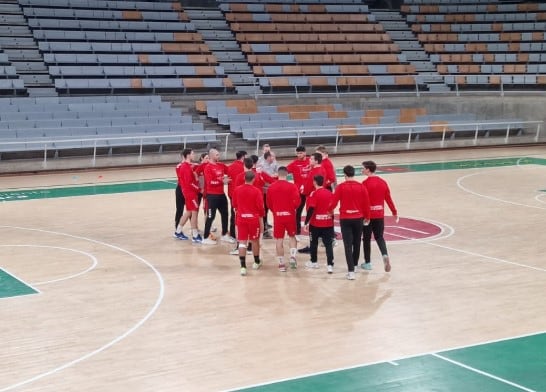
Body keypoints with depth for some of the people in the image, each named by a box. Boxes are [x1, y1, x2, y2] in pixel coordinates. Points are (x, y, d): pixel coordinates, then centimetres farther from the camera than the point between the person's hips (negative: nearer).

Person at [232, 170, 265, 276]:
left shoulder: (237, 190, -2)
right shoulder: (257, 191, -11)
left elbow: (234, 205, 10)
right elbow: (260, 208, -9)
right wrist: (261, 222, 1)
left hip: (241, 218, 1)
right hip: (254, 218, -1)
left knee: (242, 242, 0)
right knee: (255, 241, 16)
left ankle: (243, 266, -10)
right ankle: (257, 262, 33)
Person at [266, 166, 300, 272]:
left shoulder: (271, 187, -1)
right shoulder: (292, 186, -8)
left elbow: (269, 203, 4)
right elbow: (297, 202, -13)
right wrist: (292, 207, 9)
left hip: (277, 216, 1)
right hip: (290, 215, -1)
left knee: (279, 240, 6)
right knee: (292, 236, 19)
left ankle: (281, 264, 7)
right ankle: (293, 257, 0)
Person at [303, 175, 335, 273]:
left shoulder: (314, 193, -12)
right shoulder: (329, 193, 3)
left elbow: (311, 209, -17)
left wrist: (306, 222, -10)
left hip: (316, 223, -4)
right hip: (328, 223, 4)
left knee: (314, 243, 16)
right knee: (329, 244, 1)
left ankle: (313, 262, 29)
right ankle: (330, 265, -9)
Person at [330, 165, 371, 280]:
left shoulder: (341, 187, -8)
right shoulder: (361, 187, -2)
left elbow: (334, 202, -6)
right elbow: (366, 203, 2)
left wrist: (329, 210, 15)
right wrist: (367, 217, 16)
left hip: (345, 219, -2)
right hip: (358, 218, 2)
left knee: (348, 245, -3)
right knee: (356, 243, 19)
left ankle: (351, 270, -12)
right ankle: (354, 265, 35)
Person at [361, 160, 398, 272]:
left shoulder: (365, 183, -13)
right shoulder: (383, 182, 4)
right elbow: (388, 198, 6)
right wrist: (394, 212, 15)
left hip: (368, 214, -4)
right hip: (379, 215, 5)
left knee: (367, 238, 8)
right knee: (379, 237, 14)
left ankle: (367, 262, 15)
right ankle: (385, 255, -11)